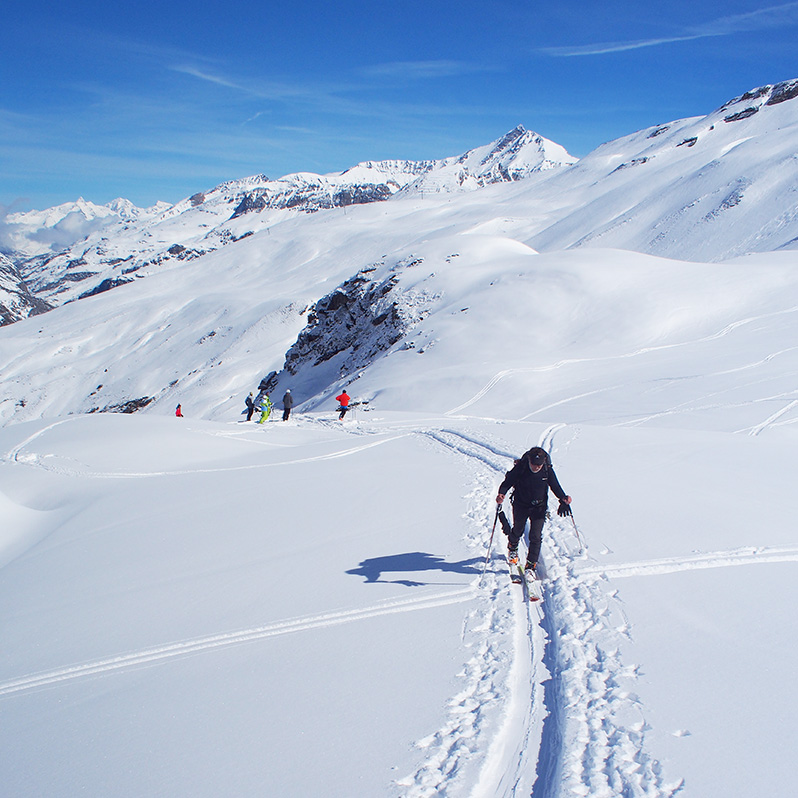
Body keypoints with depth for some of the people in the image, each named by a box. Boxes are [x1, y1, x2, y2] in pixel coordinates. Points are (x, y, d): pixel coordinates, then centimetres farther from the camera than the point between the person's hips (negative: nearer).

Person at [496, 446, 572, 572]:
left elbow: (555, 486, -3)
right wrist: (501, 494, -35)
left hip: (539, 507, 0)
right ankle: (512, 547, 53)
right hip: (521, 505, 0)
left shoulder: (547, 470, -16)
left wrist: (563, 498, -18)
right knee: (518, 531, 20)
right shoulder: (520, 468, -23)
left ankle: (531, 565, 3)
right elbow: (507, 482, -16)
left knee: (535, 537, -7)